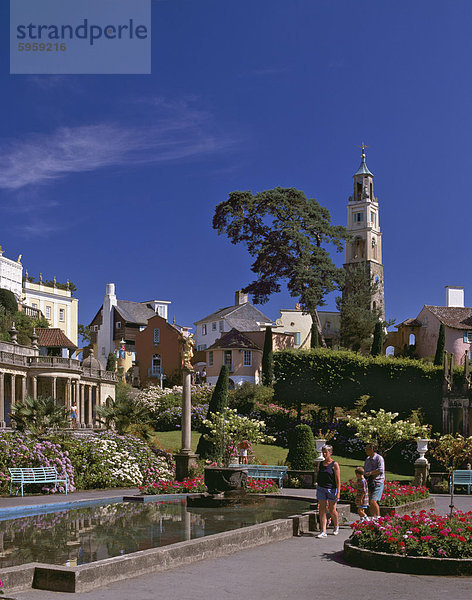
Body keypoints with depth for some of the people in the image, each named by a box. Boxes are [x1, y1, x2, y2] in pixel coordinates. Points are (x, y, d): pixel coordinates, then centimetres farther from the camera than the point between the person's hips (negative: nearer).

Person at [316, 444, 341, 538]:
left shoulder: (334, 464, -6)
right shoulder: (321, 464, 9)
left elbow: (338, 480, -9)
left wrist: (338, 493, -15)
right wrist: (317, 490, 16)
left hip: (331, 489, -4)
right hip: (321, 488, 4)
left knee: (332, 511, 5)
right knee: (322, 510, -2)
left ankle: (336, 527, 32)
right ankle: (323, 532, -2)